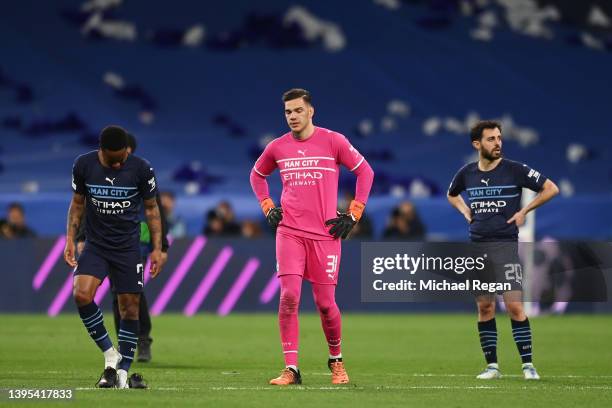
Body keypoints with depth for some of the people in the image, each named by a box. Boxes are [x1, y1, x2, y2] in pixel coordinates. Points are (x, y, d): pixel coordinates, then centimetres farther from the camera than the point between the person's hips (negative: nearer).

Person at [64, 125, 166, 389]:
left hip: (128, 247, -1)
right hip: (95, 245, 1)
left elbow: (151, 208, 3)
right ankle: (110, 355, -5)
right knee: (81, 294, -21)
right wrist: (70, 239, 1)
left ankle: (122, 371, 11)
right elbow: (77, 203, 9)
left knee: (130, 308, -1)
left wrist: (157, 248, -1)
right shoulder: (83, 165, -5)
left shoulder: (141, 169, -9)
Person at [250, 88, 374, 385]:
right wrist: (267, 207, 12)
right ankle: (291, 369, -11)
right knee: (289, 296, -13)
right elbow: (257, 175, 26)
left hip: (325, 233, -2)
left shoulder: (332, 141, -1)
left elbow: (365, 171, 6)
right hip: (289, 232, 2)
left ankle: (336, 361, 26)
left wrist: (352, 215, 2)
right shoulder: (277, 148, 7)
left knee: (325, 303, 0)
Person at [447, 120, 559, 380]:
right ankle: (492, 366, 11)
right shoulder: (467, 174, 6)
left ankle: (528, 364, -4)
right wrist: (465, 211, 11)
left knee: (514, 306, -10)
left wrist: (524, 211, -3)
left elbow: (551, 189, 0)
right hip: (477, 246, 4)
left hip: (505, 244, -4)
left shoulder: (515, 170, -5)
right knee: (484, 307, 5)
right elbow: (452, 194, 29)